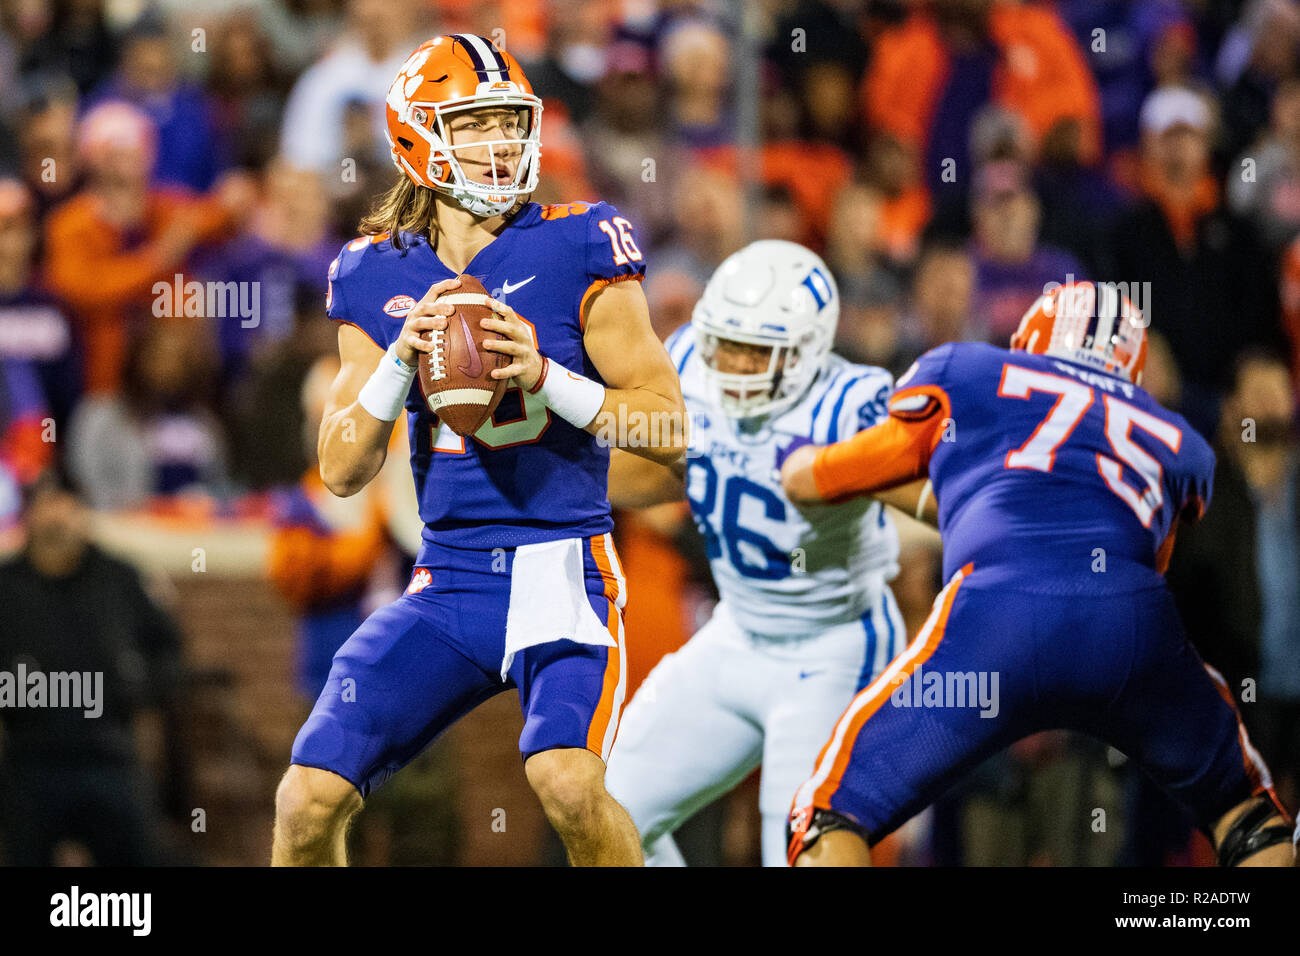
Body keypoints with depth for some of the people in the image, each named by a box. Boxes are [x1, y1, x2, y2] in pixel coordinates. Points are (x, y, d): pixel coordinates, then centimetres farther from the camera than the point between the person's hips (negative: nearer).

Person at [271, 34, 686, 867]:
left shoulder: (575, 250, -3)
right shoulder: (379, 276, 8)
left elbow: (670, 425, -4)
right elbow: (342, 471, 7)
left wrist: (546, 377, -17)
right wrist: (399, 363, -9)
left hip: (561, 565, -4)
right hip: (449, 580, 4)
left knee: (568, 779, -29)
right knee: (308, 802, -6)